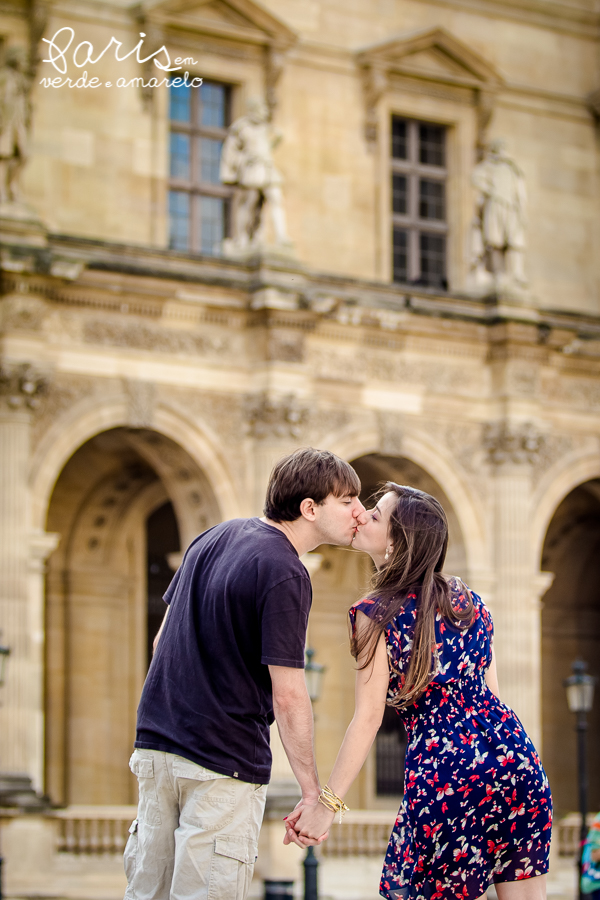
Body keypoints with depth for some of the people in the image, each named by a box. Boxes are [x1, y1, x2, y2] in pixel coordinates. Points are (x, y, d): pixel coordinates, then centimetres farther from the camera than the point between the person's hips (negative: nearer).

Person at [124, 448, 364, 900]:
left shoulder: (217, 536, 10)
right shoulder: (285, 575, -15)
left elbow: (163, 640, 17)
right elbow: (288, 697, -17)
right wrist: (313, 791, -12)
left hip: (156, 746, 8)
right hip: (224, 762, -8)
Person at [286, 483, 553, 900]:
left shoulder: (376, 614, -4)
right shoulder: (467, 600, 14)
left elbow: (368, 719, -7)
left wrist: (326, 803, -5)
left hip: (446, 772, -6)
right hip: (513, 756, 6)